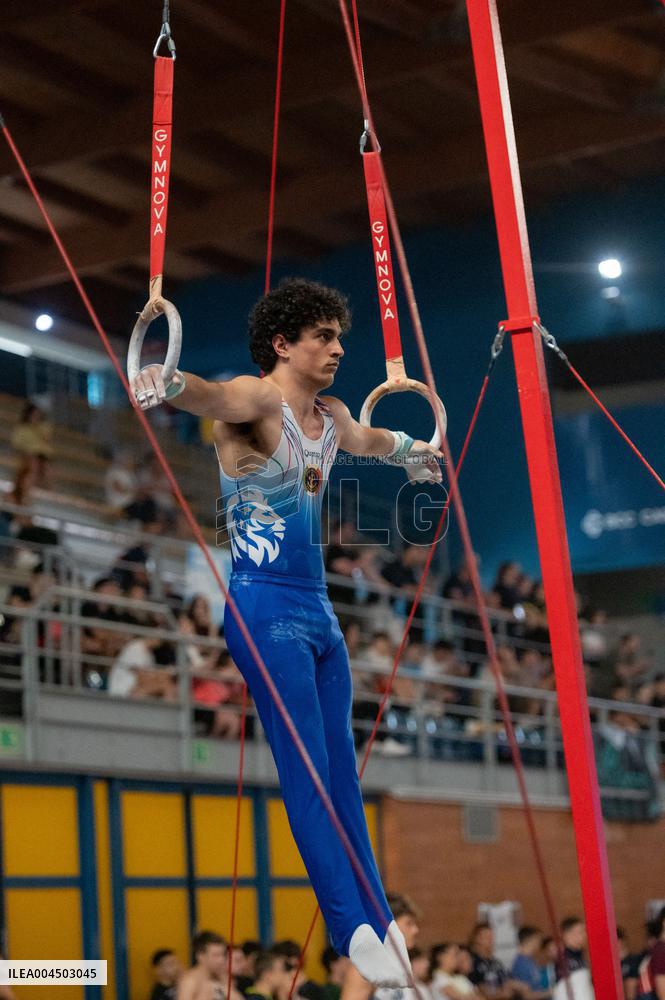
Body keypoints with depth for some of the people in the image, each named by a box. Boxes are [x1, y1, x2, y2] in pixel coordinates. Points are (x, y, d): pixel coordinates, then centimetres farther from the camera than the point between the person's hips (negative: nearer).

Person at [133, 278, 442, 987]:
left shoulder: (329, 415, 14)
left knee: (341, 768, 12)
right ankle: (353, 926, -5)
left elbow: (367, 440, 38)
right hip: (266, 607, -8)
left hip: (318, 608, 8)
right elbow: (215, 397, -36)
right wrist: (170, 385, -58)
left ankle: (377, 913, 19)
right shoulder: (257, 401, -12)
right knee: (306, 770, -7)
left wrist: (412, 451, 57)